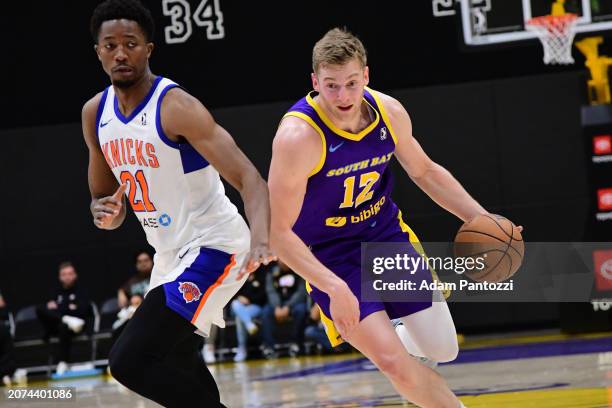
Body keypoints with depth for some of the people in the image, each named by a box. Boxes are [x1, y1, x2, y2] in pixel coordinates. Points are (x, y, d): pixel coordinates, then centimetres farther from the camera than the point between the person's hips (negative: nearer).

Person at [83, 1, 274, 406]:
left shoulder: (176, 107, -20)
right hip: (171, 254, 8)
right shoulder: (95, 114, 3)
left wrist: (261, 240, -45)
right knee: (176, 375, 16)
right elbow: (102, 195, 17)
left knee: (129, 360, -20)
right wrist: (105, 212, -8)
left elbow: (249, 178, -27)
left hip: (213, 247, -8)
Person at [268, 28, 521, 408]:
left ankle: (388, 336, 40)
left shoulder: (389, 112, -11)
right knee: (394, 363, -18)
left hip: (388, 234, 5)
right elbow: (277, 231, -26)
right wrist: (333, 287, -34)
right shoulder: (298, 136, -28)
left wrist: (482, 218, -1)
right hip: (331, 257, -5)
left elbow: (424, 171, 9)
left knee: (444, 351, 6)